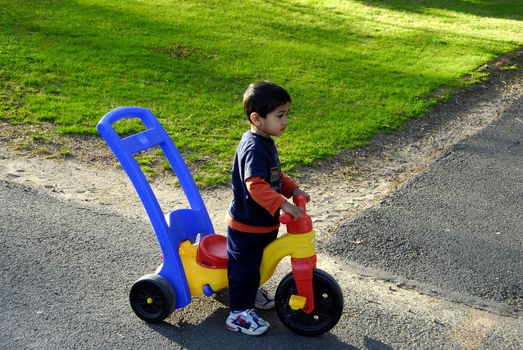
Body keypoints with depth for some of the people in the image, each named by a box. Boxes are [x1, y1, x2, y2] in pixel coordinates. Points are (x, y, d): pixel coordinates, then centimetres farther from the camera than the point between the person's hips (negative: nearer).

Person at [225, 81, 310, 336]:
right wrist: (283, 204, -47)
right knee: (244, 267, 6)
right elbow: (256, 185, -40)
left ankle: (251, 292, 49)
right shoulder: (254, 148, -28)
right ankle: (239, 314, 20)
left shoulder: (265, 142, 4)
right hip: (247, 226, -9)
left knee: (256, 264, 27)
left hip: (264, 222, 9)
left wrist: (293, 189, 3)